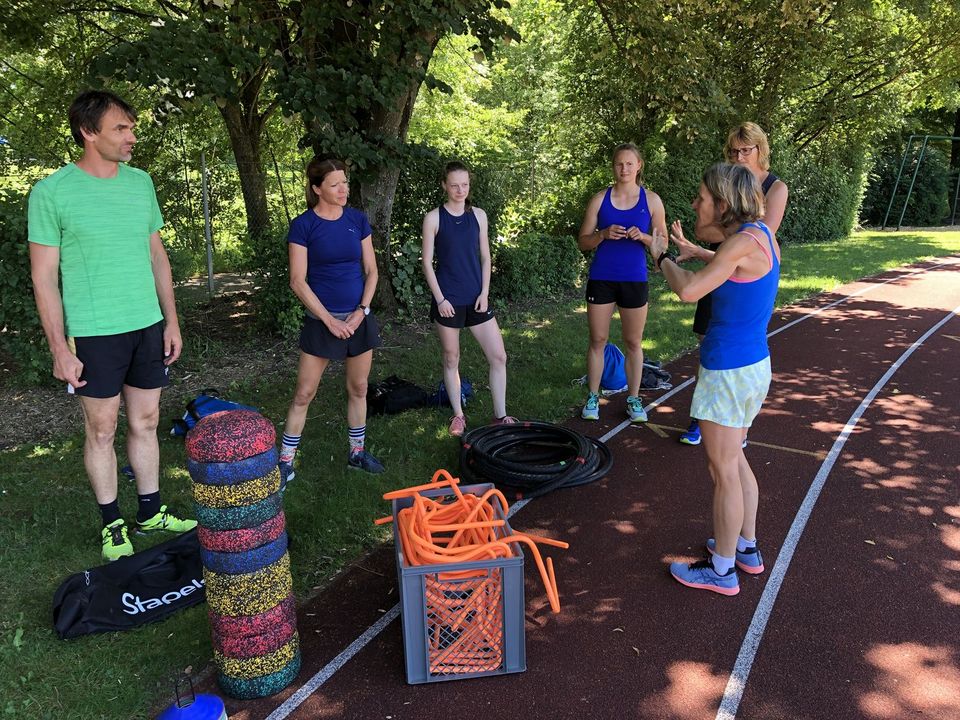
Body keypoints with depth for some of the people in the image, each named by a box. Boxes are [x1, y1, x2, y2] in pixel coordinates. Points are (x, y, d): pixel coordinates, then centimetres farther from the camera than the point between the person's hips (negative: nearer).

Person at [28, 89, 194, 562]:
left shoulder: (140, 182, 6)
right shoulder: (51, 192, -8)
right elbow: (44, 278, -7)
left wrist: (171, 322, 9)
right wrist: (59, 348, -10)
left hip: (148, 326, 5)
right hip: (94, 333, -4)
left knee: (145, 422, 12)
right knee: (101, 430, 7)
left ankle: (151, 513, 26)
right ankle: (112, 524, 22)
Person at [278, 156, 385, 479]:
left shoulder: (358, 219, 3)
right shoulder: (303, 225, -8)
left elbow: (371, 270, 6)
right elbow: (298, 281, -10)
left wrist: (362, 311, -6)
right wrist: (330, 320, -13)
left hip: (359, 317, 4)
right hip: (321, 320, -4)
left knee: (358, 389, 13)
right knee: (304, 394, 0)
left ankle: (357, 452, 28)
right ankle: (285, 460, 13)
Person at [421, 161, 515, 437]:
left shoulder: (478, 215, 5)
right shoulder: (434, 218, -4)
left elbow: (485, 257, 8)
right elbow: (427, 262, -5)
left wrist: (484, 293, -2)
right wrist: (440, 299, -11)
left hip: (476, 298, 3)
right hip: (447, 300, -3)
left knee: (498, 356, -1)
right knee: (451, 359, 7)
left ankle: (500, 415, 11)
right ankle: (458, 415, 22)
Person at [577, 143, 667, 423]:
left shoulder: (651, 200, 2)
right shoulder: (600, 199, 3)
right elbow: (582, 241, 3)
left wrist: (642, 236, -16)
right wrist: (603, 234, -16)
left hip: (634, 280, 0)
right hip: (601, 279, 0)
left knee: (633, 342, 8)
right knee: (597, 340, 6)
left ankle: (633, 399, 18)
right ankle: (593, 397, 16)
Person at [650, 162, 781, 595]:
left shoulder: (743, 241, -21)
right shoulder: (761, 234, 6)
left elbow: (688, 291, -26)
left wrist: (662, 256, -8)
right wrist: (692, 252, 23)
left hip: (729, 372, -9)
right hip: (752, 364, 9)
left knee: (723, 471, 4)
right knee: (734, 460, 23)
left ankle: (721, 570, 20)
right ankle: (746, 549, 38)